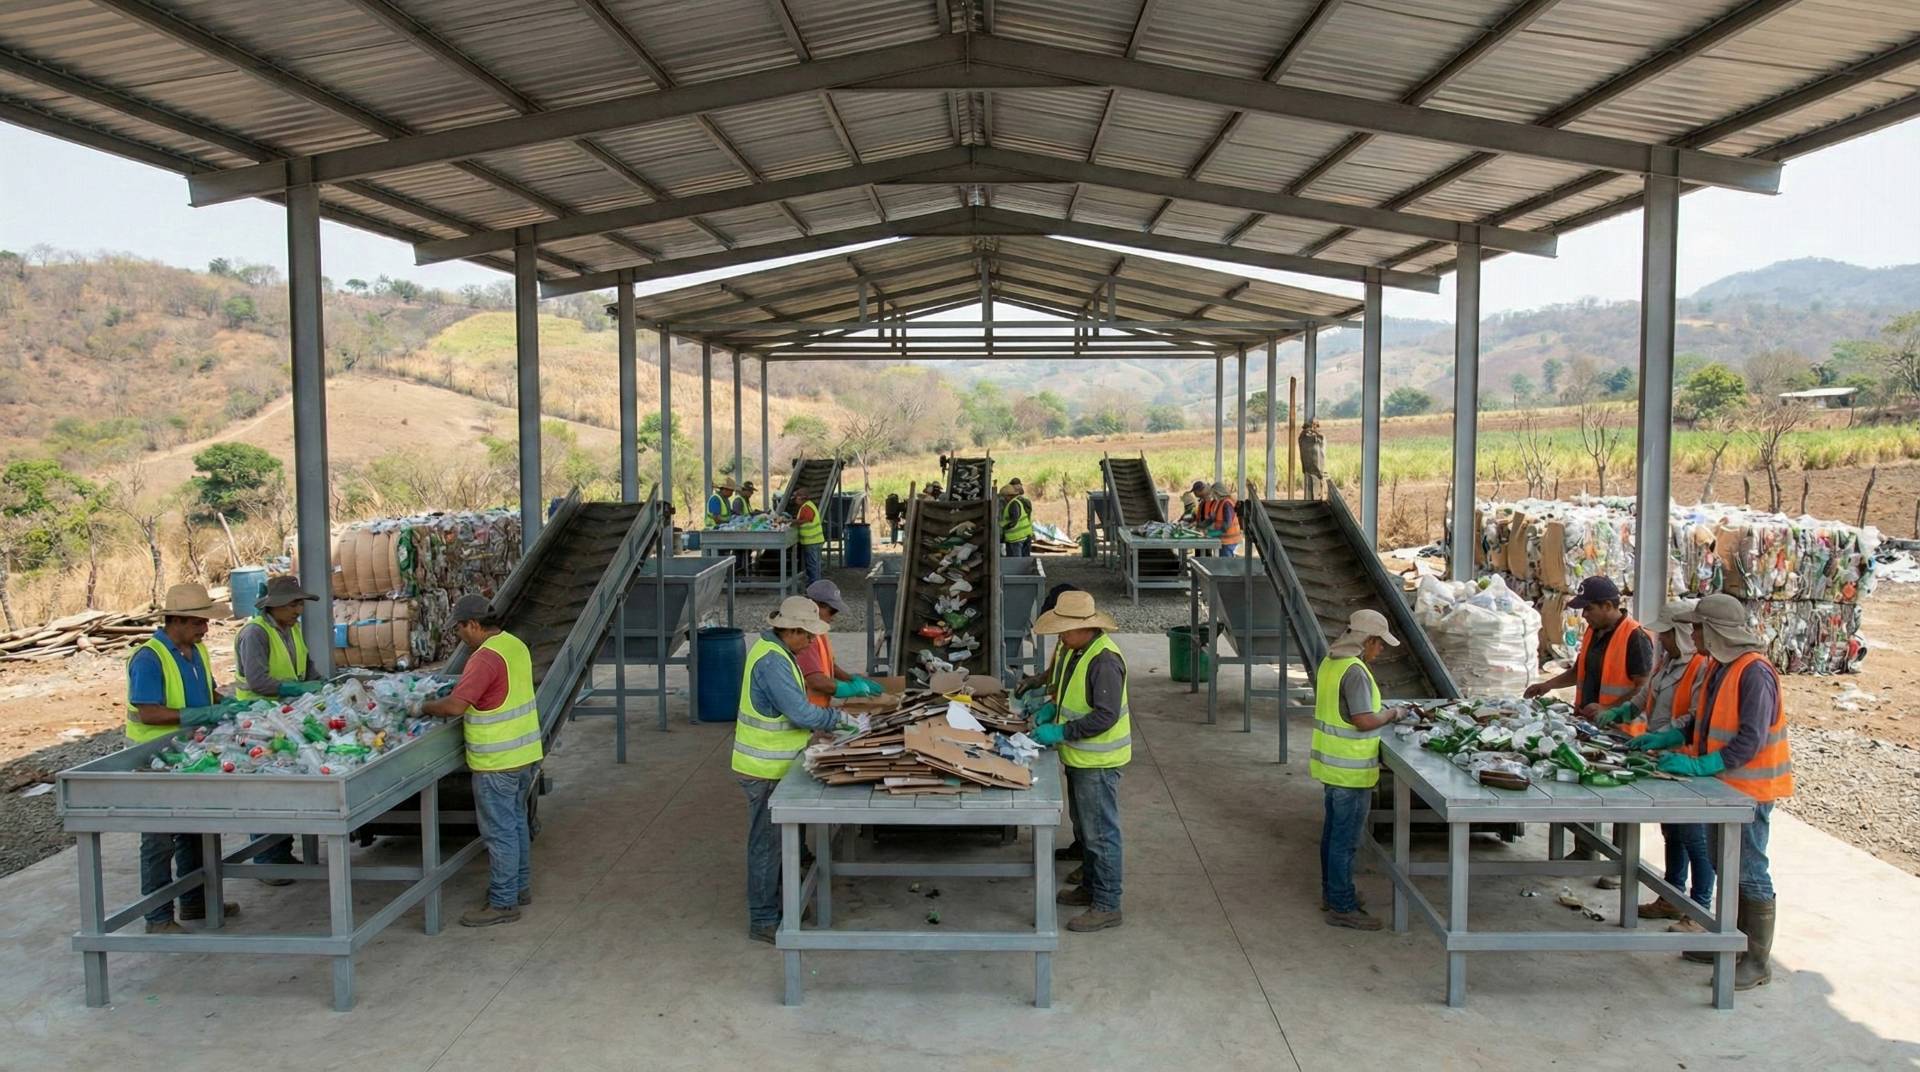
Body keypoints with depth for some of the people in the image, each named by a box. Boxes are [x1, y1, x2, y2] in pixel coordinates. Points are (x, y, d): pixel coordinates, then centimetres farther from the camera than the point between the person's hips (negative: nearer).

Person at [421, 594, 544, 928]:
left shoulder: (486, 657, -22)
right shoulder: (516, 645, 7)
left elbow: (455, 706, -25)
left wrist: (427, 707, -6)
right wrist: (457, 694, 14)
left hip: (498, 762, -9)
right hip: (525, 753, 9)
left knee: (500, 832, 1)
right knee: (516, 822, 20)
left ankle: (503, 903, 9)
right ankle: (520, 887, 32)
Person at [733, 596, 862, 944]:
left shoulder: (773, 651, 9)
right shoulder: (772, 661, -25)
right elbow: (801, 713, -27)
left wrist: (829, 720, 8)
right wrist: (839, 717, -14)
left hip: (770, 764, 10)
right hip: (765, 769, -10)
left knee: (772, 839, 20)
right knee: (766, 842, 0)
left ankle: (772, 902, 34)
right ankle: (763, 921, 11)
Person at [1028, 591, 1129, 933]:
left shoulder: (1104, 661, -26)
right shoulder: (1073, 650, 5)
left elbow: (1106, 715, -28)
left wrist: (1061, 732, -25)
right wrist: (1053, 709, 3)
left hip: (1098, 762, -10)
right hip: (1079, 756, 10)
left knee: (1100, 833, 0)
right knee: (1083, 827, 22)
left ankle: (1107, 905, 9)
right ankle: (1091, 885, 37)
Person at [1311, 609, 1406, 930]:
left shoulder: (1329, 663, 7)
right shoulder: (1355, 672, -22)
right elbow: (1364, 721, -26)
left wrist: (1379, 711, 14)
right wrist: (1391, 714, -10)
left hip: (1330, 764, 9)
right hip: (1351, 770, -9)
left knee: (1333, 831, 20)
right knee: (1346, 840, 0)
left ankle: (1332, 893, 32)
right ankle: (1342, 907, 8)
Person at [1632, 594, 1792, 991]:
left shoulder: (1755, 672, -21)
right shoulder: (1721, 667, 9)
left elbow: (1751, 739, -26)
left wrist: (1701, 766, -28)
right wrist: (1666, 739, 8)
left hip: (1750, 787, -10)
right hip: (1725, 785, 10)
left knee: (1750, 872, -1)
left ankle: (1758, 961, 8)